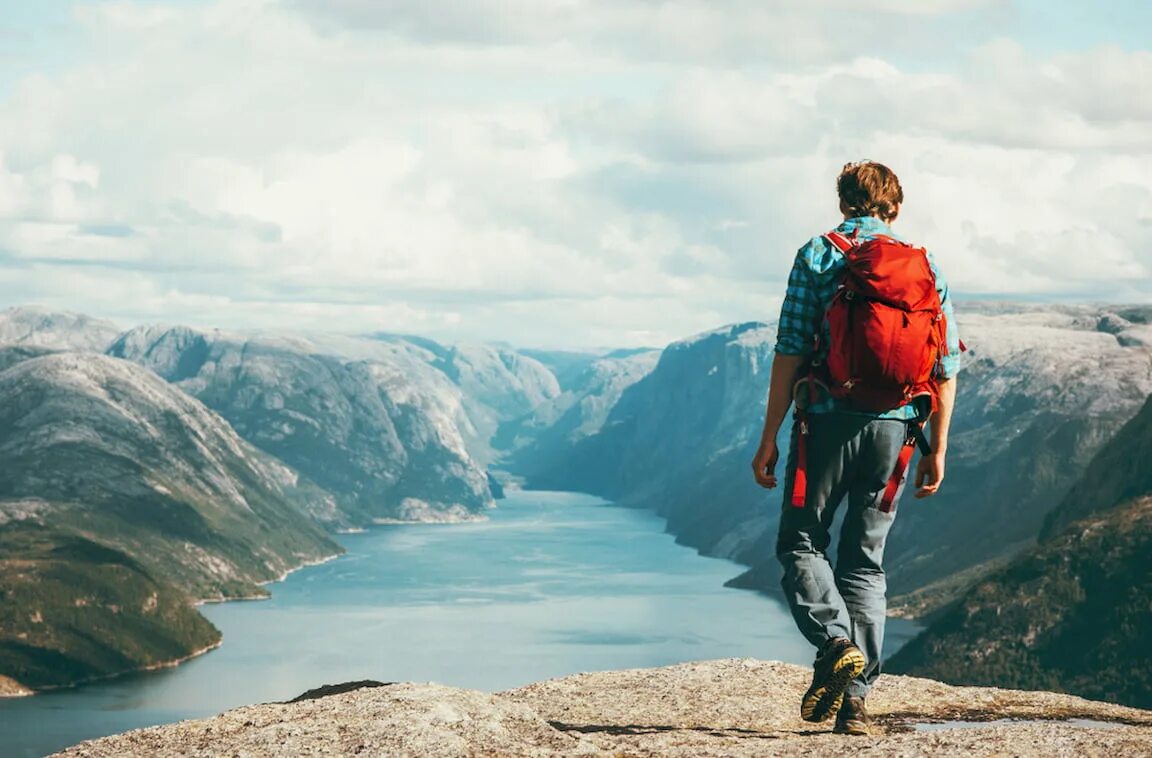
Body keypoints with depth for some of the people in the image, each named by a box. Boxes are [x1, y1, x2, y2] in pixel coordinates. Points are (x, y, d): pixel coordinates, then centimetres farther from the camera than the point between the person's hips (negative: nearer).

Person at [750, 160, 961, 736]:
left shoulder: (818, 256, 0)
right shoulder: (924, 266, 10)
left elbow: (790, 353, -5)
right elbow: (946, 366, 7)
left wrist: (769, 439, -1)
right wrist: (937, 449, 14)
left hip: (830, 421, -3)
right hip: (895, 428, 3)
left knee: (800, 543, 10)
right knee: (865, 560, 11)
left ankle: (836, 642, -16)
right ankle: (855, 698, 5)